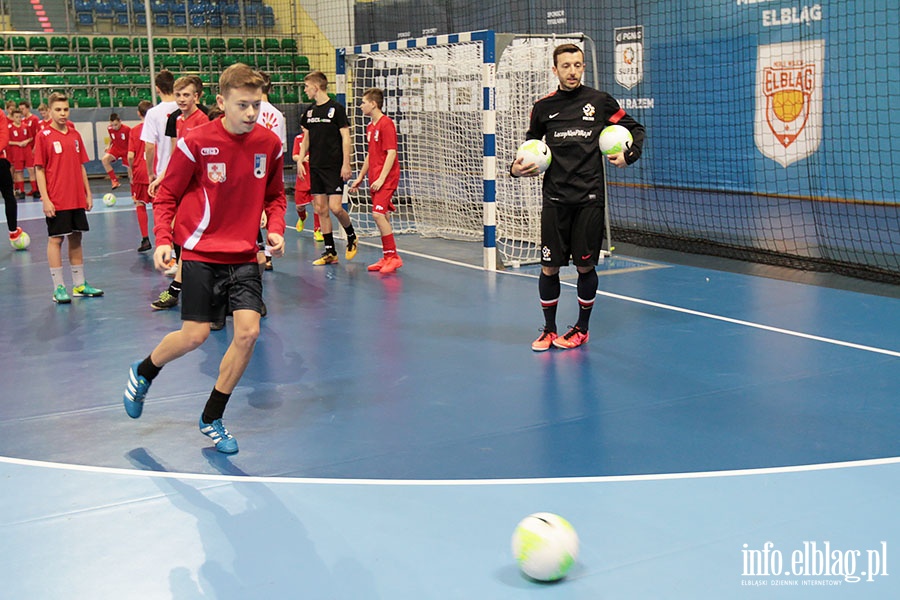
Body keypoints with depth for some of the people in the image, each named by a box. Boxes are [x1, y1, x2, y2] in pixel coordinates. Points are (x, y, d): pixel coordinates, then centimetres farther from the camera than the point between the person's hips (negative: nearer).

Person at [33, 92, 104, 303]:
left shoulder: (75, 135, 9)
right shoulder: (44, 136, -5)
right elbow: (39, 169, -7)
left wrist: (88, 193, 11)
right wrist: (45, 199, -12)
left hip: (77, 199, 5)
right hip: (56, 200, -5)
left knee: (76, 238, 11)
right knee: (55, 239, -1)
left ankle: (79, 284, 19)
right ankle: (58, 288, 4)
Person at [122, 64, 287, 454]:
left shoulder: (269, 144, 0)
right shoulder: (196, 143, -12)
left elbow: (275, 195, 14)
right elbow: (167, 196, -3)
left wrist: (275, 229, -4)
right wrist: (163, 239, -15)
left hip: (244, 255, 4)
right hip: (202, 251, -3)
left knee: (248, 331, -9)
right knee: (195, 335, -3)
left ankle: (212, 419, 11)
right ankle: (142, 373, 33)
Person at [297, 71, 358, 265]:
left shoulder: (336, 108, -7)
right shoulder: (310, 111, 11)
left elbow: (346, 138, -8)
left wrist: (346, 165, -14)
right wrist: (300, 161, 9)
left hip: (334, 167, -6)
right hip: (315, 167, 6)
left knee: (335, 207, -12)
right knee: (320, 209, 4)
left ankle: (351, 236, 16)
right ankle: (330, 252, 10)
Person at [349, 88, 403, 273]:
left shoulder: (386, 124, -12)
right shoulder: (370, 126, 16)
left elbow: (391, 153, -17)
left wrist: (381, 178, -22)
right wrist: (360, 177, 24)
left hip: (386, 178, -9)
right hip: (375, 179, 9)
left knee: (378, 214, -17)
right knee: (381, 216, 8)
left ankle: (393, 256, -10)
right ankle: (387, 258, 14)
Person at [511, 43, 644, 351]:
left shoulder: (600, 101, 2)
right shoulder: (543, 107, 7)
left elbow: (636, 129, 13)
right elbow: (531, 142, 22)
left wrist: (628, 155, -4)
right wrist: (517, 167, 5)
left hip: (589, 198, -1)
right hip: (555, 199, 1)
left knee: (586, 266, 5)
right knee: (549, 268, 2)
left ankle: (582, 329, 24)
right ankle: (549, 329, 20)